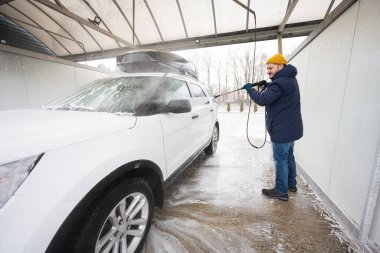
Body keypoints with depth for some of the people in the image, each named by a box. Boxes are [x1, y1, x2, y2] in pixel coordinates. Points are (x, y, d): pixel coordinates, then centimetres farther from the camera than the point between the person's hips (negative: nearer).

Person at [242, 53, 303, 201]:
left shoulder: (280, 82, -20)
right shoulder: (289, 79, 14)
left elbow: (262, 100, -27)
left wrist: (250, 89, -12)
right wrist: (268, 86, 3)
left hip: (282, 129, -10)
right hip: (290, 127, 11)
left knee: (281, 160, 0)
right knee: (289, 156, 20)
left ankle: (281, 191, 13)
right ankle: (291, 184, 36)